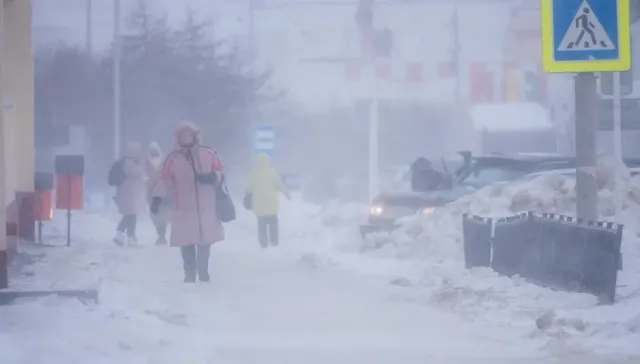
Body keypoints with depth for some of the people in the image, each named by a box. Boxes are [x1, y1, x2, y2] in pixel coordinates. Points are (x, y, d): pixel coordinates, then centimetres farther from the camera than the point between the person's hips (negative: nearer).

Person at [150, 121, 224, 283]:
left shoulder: (208, 154, 4)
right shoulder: (174, 158, -1)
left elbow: (219, 172, 9)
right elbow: (165, 180, -4)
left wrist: (213, 177, -15)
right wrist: (158, 197, -17)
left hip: (207, 208, 2)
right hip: (184, 209, -2)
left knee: (205, 240, 9)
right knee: (187, 242, -4)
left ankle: (203, 271, 26)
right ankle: (190, 273, 8)